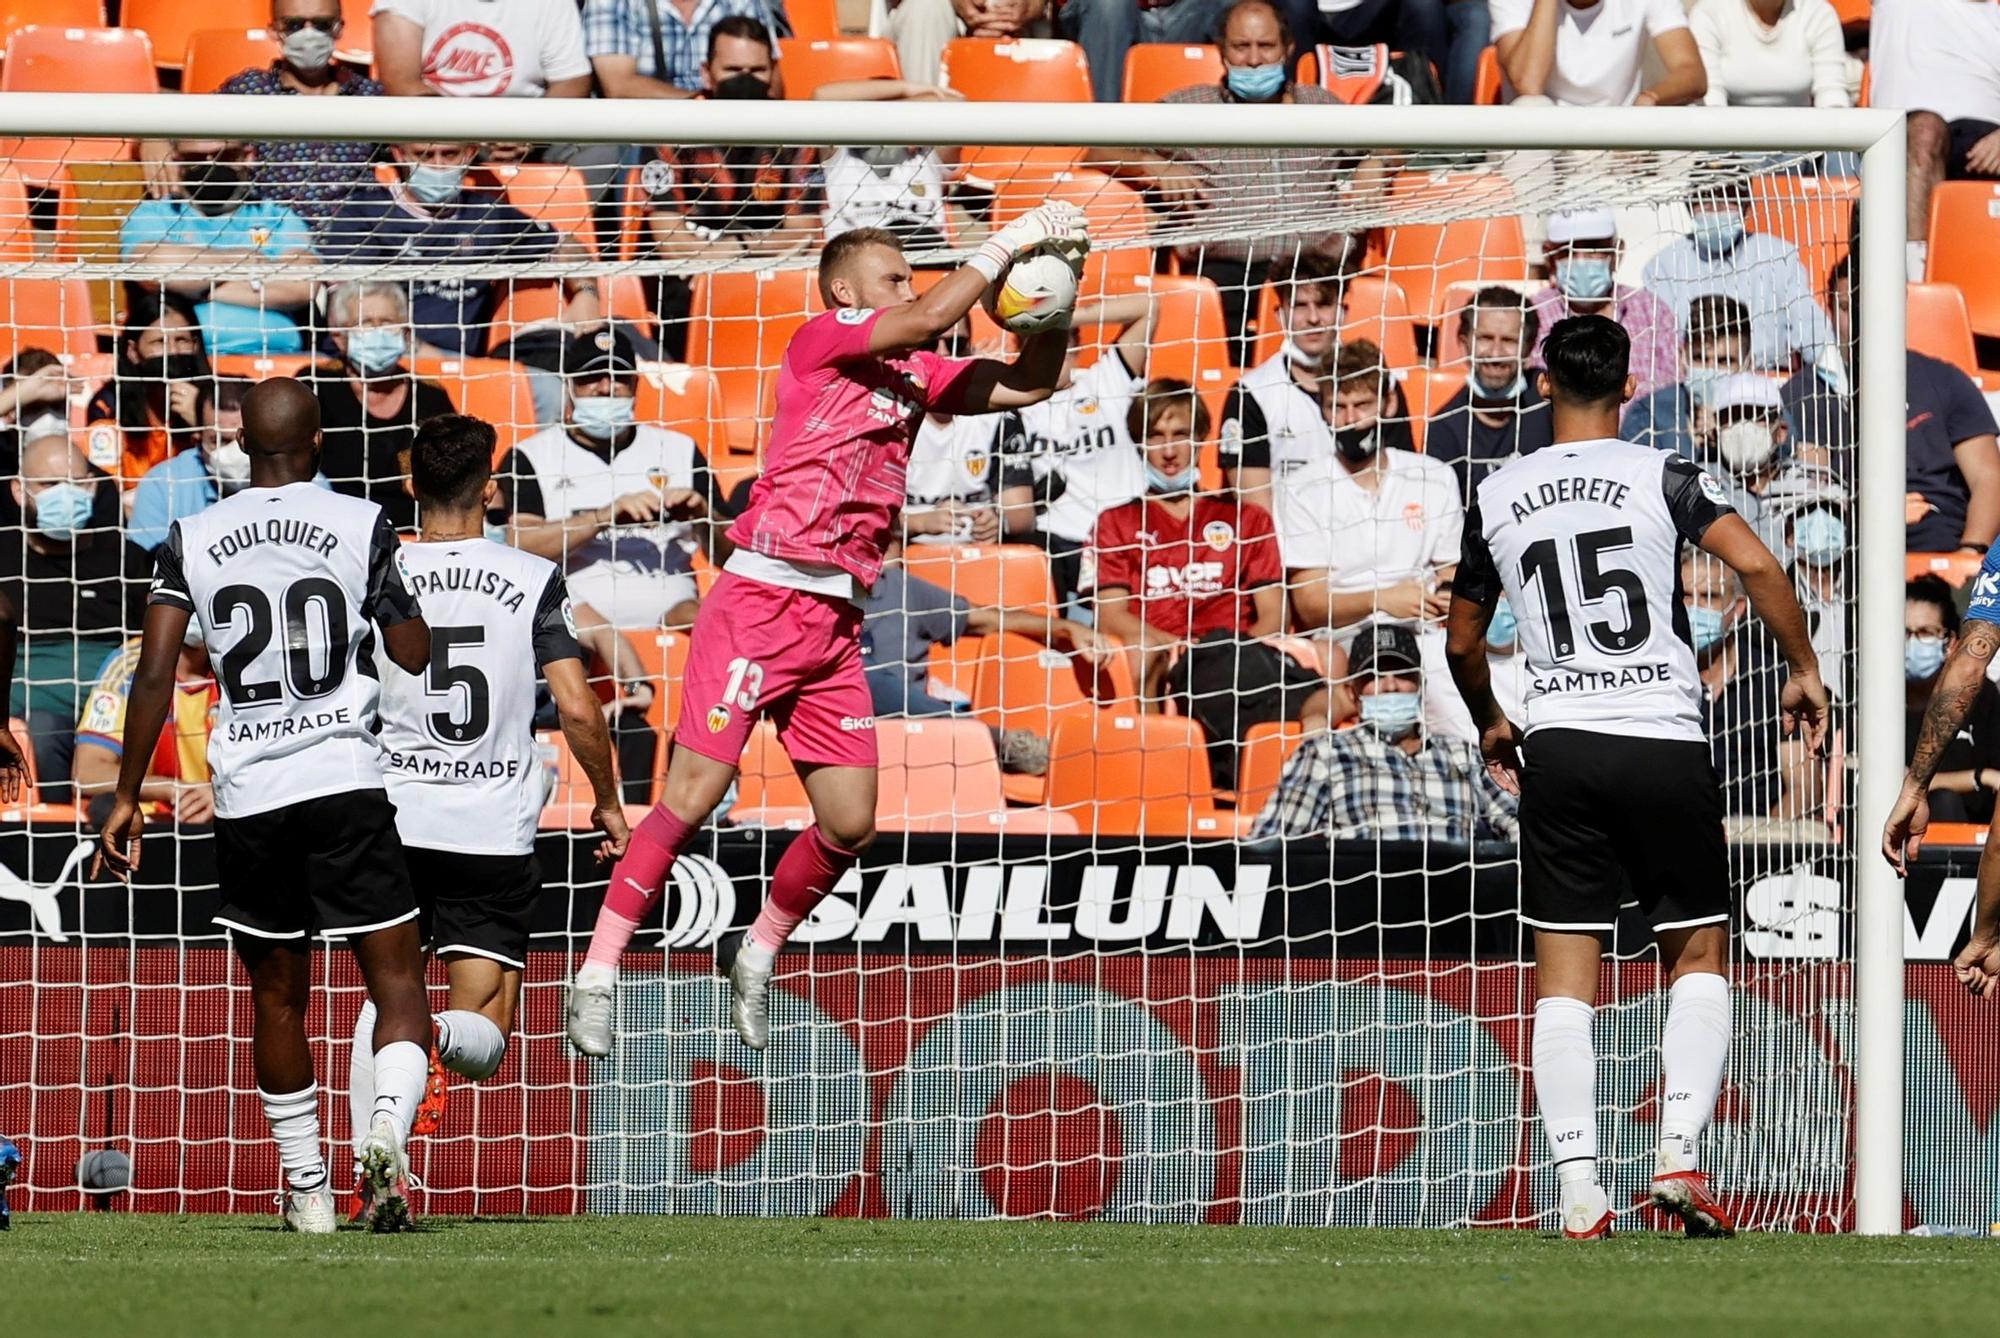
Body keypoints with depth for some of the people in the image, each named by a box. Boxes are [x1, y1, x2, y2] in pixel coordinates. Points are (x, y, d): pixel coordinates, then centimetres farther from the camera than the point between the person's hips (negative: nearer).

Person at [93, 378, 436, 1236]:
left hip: (246, 795, 2)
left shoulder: (193, 540, 4)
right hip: (346, 780, -2)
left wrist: (127, 796, 6)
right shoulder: (362, 527, -1)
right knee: (396, 979, 2)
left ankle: (307, 1188, 19)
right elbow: (416, 656, 8)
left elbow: (154, 674, -1)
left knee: (277, 996, 16)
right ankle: (387, 1128, -26)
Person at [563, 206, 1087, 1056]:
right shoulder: (821, 339, -3)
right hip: (764, 596, -7)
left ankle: (758, 958, 24)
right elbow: (931, 317, -16)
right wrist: (1010, 243, -6)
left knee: (849, 823, 2)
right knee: (692, 796, -10)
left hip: (836, 619, 7)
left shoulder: (914, 373, 17)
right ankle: (596, 978, -6)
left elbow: (1028, 384, 19)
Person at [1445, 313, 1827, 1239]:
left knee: (1563, 978, 3)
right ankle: (1679, 1155, -3)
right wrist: (1804, 671, 0)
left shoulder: (1497, 497, 8)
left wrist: (1491, 725, 35)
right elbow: (1756, 566, -14)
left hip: (1557, 745, 2)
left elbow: (1463, 641, 17)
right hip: (1664, 739, -2)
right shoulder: (1664, 477, -1)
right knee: (1698, 953, 12)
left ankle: (1578, 1189, -5)